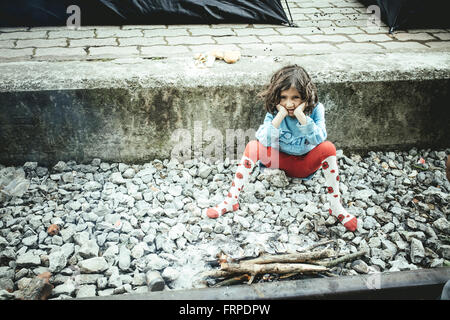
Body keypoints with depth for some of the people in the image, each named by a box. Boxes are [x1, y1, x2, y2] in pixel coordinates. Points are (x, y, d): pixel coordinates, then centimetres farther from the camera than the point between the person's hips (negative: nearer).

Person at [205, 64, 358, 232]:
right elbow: (265, 141, -26)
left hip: (307, 162, -1)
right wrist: (280, 116, -34)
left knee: (328, 147, -30)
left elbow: (318, 139, -30)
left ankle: (336, 207, -22)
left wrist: (301, 115, -38)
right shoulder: (274, 111, -14)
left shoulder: (315, 109, -16)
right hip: (281, 159, 1)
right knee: (252, 147, -24)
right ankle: (231, 201, -18)